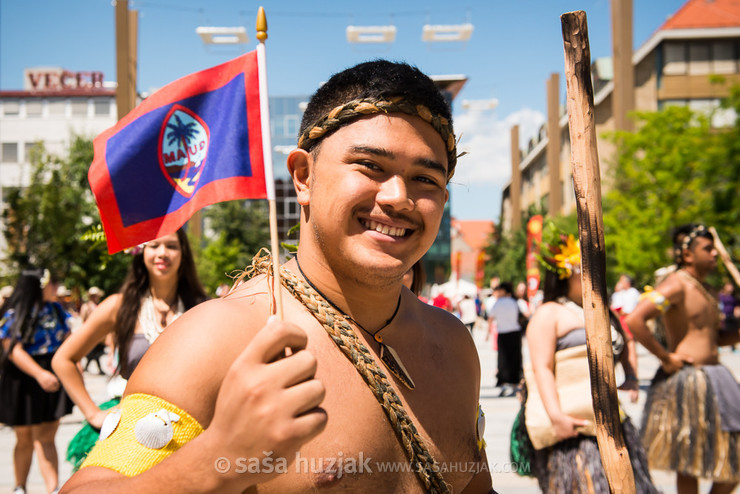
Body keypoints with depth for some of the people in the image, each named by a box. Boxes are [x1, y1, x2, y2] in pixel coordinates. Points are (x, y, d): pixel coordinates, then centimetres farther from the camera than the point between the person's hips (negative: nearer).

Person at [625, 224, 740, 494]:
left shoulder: (705, 288, 14)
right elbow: (634, 320, -27)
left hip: (713, 378, 9)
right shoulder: (676, 284, -14)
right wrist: (665, 357, -20)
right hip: (686, 381, -9)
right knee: (689, 464, 3)